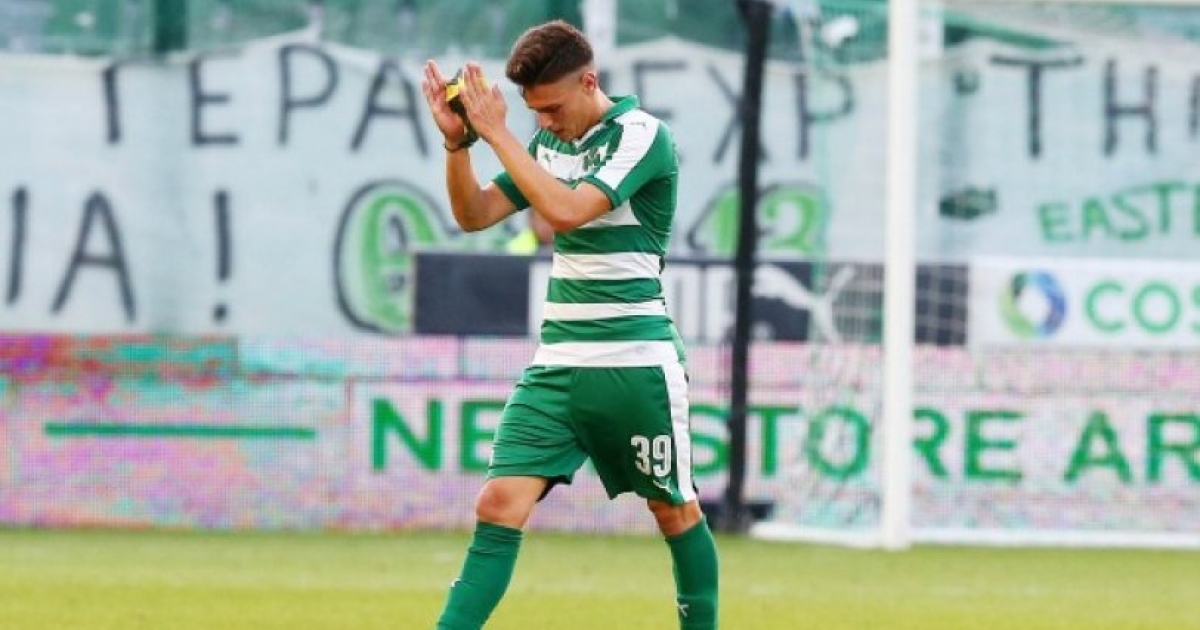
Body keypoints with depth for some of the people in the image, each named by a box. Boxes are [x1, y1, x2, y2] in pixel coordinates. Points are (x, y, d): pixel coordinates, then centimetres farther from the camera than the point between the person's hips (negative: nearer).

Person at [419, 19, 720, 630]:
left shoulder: (641, 134, -12)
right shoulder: (548, 141, 11)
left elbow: (565, 210, -24)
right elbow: (473, 214, 12)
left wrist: (496, 131, -20)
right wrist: (457, 140, -5)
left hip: (636, 362, -5)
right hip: (557, 364, 5)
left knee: (675, 510, 9)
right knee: (500, 503, -8)